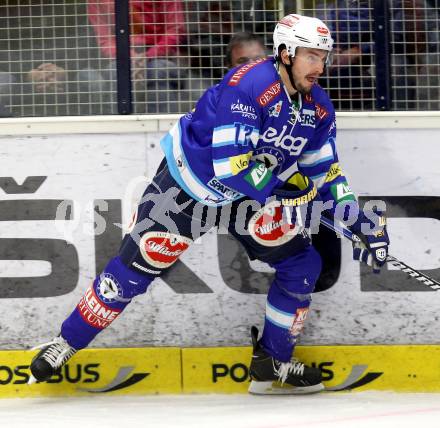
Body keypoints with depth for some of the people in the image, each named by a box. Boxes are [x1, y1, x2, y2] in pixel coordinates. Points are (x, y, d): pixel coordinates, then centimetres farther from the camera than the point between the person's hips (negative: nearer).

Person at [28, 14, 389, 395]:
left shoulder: (318, 107, -7)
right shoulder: (248, 85, -31)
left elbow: (325, 173, 1)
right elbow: (230, 163, -35)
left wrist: (361, 220, -9)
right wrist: (283, 192, -36)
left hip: (250, 192, 7)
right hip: (188, 184, -7)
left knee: (302, 263, -3)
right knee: (137, 267, -5)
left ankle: (272, 364, 10)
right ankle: (66, 345, 11)